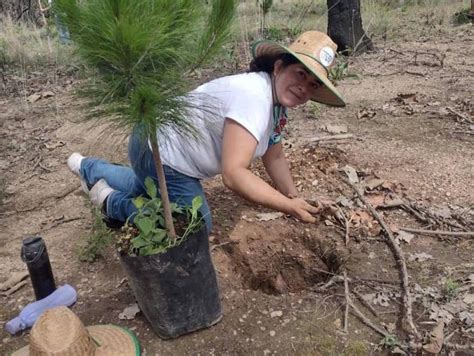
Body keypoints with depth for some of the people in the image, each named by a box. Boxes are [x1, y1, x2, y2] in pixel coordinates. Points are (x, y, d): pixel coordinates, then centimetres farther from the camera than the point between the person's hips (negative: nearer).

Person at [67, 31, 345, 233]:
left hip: (170, 146, 10)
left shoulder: (278, 101, 0)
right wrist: (290, 206, -33)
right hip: (159, 152, -10)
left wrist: (296, 200, 3)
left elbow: (274, 157, 9)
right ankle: (112, 202, 6)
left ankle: (89, 168, 53)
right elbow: (233, 174, -38)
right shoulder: (253, 96, -31)